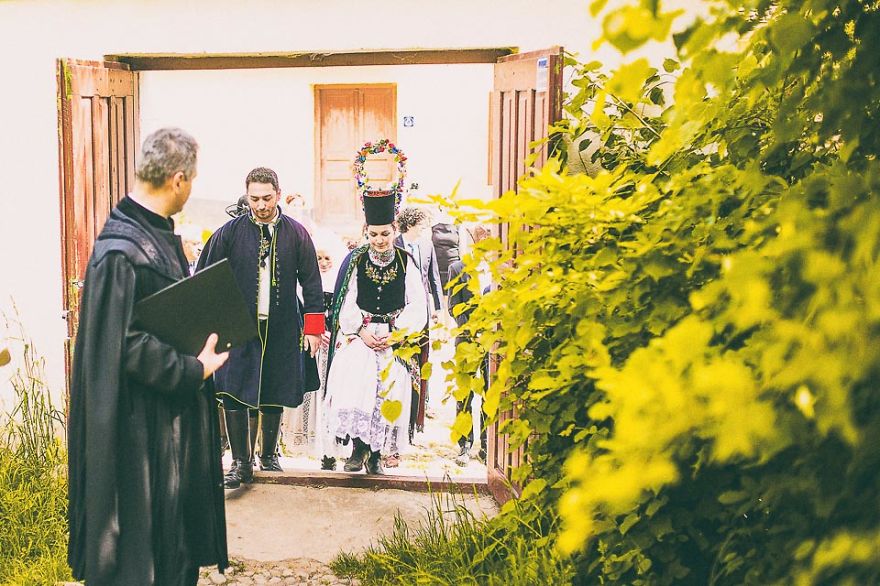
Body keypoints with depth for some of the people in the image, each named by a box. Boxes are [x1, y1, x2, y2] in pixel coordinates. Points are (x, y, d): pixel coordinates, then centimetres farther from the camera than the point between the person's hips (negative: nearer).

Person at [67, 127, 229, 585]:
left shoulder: (158, 233, 6)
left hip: (176, 410, 10)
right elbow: (125, 342, -25)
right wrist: (194, 371, -18)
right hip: (144, 422, -9)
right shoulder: (121, 250, -23)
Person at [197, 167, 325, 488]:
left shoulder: (296, 233, 1)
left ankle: (269, 453, 29)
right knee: (233, 393, -9)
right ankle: (241, 461, 2)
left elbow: (311, 283, 5)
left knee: (274, 395, 10)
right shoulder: (230, 232, -2)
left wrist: (313, 328, 2)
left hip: (281, 329, 1)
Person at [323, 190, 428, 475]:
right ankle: (359, 446, -16)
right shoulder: (355, 261, 6)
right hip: (359, 335, 0)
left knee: (390, 389, -12)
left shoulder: (406, 263, 4)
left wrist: (396, 334, -11)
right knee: (355, 380, -24)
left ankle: (376, 453, 2)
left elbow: (417, 307, 1)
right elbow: (347, 304, 3)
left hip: (396, 337, 0)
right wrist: (362, 331, -12)